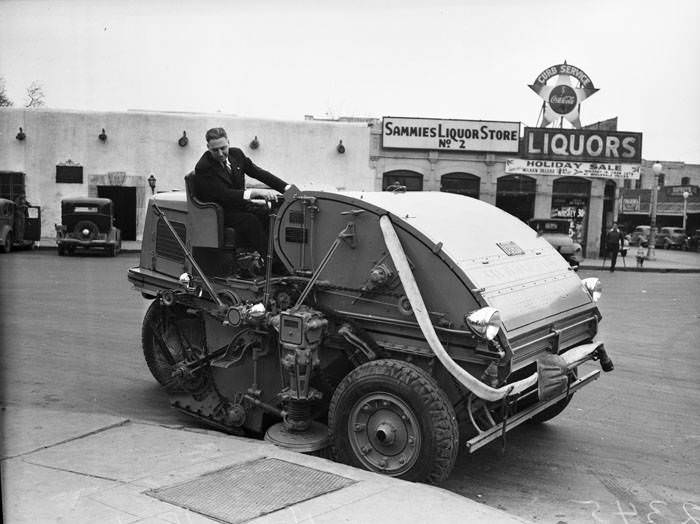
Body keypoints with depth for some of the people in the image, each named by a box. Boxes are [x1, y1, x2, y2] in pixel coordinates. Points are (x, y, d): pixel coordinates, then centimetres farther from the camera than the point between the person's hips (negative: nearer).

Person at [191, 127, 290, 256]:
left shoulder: (236, 154, 1)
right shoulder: (203, 167, -20)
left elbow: (258, 172, 3)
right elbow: (224, 194, -30)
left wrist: (287, 188, -8)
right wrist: (256, 192, -41)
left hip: (240, 204, 7)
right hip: (220, 213, -6)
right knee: (250, 221, -32)